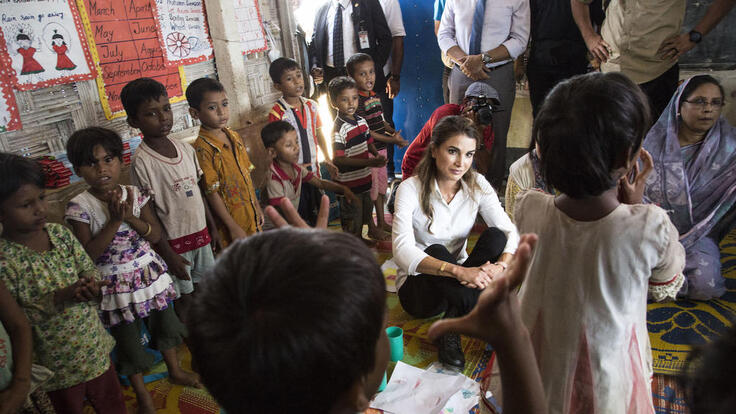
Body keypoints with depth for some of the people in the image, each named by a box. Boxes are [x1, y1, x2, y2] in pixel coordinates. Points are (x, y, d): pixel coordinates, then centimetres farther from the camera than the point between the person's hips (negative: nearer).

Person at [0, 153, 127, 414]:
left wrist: (91, 285, -21)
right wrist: (59, 298, -29)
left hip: (96, 347, 4)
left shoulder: (60, 233, -7)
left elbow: (89, 270, 1)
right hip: (57, 363, -4)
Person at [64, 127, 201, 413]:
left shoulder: (135, 194, -6)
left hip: (150, 273, 4)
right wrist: (115, 221, -26)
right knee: (128, 339, 12)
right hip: (115, 284, -3)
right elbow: (88, 255, -20)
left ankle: (175, 370, 46)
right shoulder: (79, 207, -16)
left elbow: (156, 236, -7)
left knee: (165, 323, 20)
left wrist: (130, 217, -22)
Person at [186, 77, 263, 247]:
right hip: (231, 219, -7)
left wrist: (257, 206, 15)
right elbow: (211, 192, -18)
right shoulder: (203, 147, -19)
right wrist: (233, 227, -16)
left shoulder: (234, 136, 4)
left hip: (251, 215, 7)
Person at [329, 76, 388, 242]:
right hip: (348, 182, -8)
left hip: (364, 177, 8)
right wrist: (370, 162, -29)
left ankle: (360, 238, 44)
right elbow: (338, 159, -26)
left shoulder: (361, 121, 2)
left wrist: (377, 154, -6)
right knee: (351, 217, 7)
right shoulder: (338, 128, -22)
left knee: (365, 209, 24)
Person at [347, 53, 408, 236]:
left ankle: (382, 222, 33)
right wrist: (390, 139, -20)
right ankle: (371, 226, 18)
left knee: (381, 186, 18)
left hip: (381, 148, 8)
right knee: (370, 189, 3)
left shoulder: (376, 97, 8)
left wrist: (394, 132, -1)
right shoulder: (357, 100, -18)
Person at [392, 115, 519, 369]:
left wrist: (500, 266, -36)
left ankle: (452, 323, -16)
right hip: (417, 285, -4)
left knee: (494, 236, -22)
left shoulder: (477, 185, -5)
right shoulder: (411, 189, -18)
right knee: (436, 251, -36)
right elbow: (403, 252, -30)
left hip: (459, 280, 5)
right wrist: (459, 271, -43)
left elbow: (510, 232, -13)